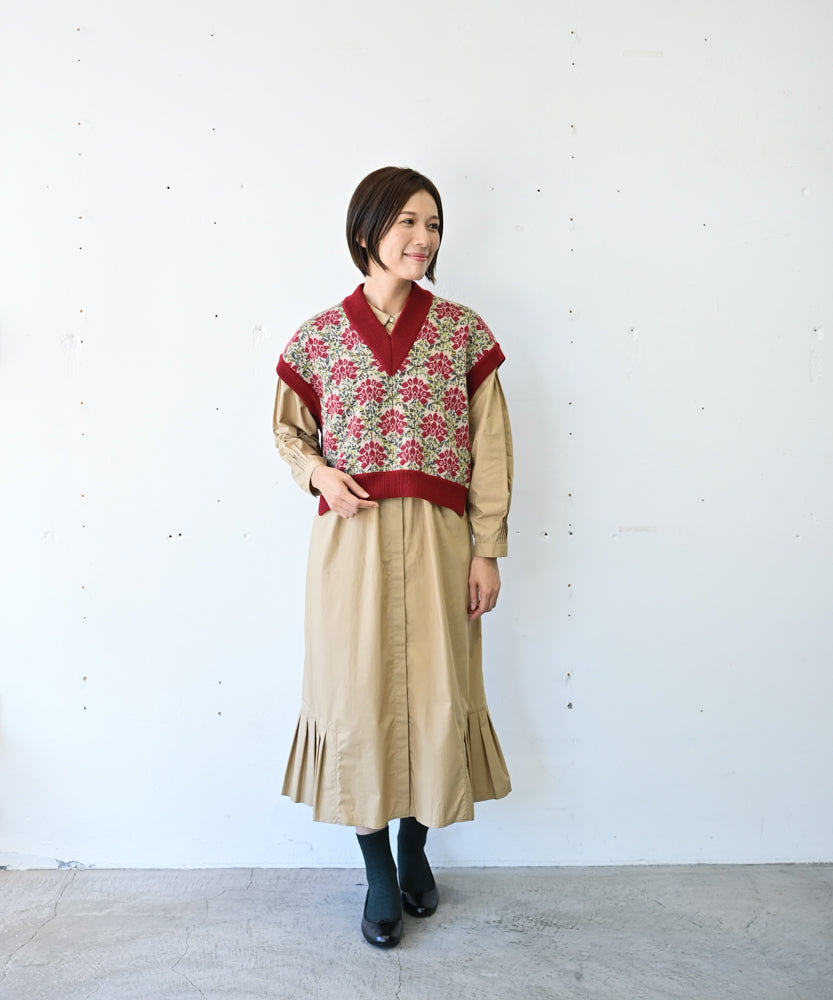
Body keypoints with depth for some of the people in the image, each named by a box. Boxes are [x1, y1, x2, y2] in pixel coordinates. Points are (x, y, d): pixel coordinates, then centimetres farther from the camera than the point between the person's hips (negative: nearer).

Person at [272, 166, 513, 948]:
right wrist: (318, 472, -6)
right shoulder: (319, 336, 2)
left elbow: (490, 450, 2)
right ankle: (378, 872, 29)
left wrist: (487, 551, -2)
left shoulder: (463, 331, 2)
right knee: (358, 700, 6)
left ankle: (415, 845, 37)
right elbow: (288, 429, 15)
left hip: (437, 542, 1)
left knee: (436, 699, 8)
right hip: (351, 540, 0)